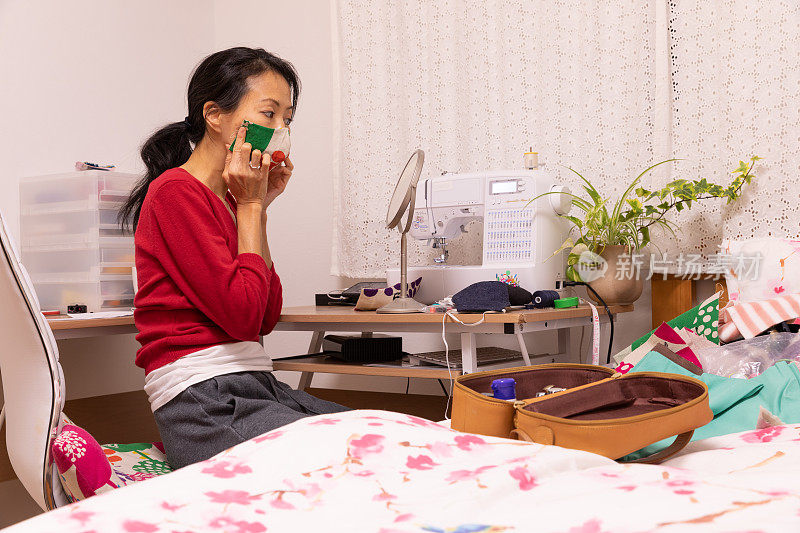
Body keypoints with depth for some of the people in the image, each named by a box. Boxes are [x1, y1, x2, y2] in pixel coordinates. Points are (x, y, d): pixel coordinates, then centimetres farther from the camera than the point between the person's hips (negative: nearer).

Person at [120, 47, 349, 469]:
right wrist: (250, 206, -6)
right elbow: (243, 317, -16)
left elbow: (267, 318, 11)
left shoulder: (229, 200, 17)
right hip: (204, 403, -9)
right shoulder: (176, 191, -9)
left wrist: (260, 208, 8)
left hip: (258, 387, 9)